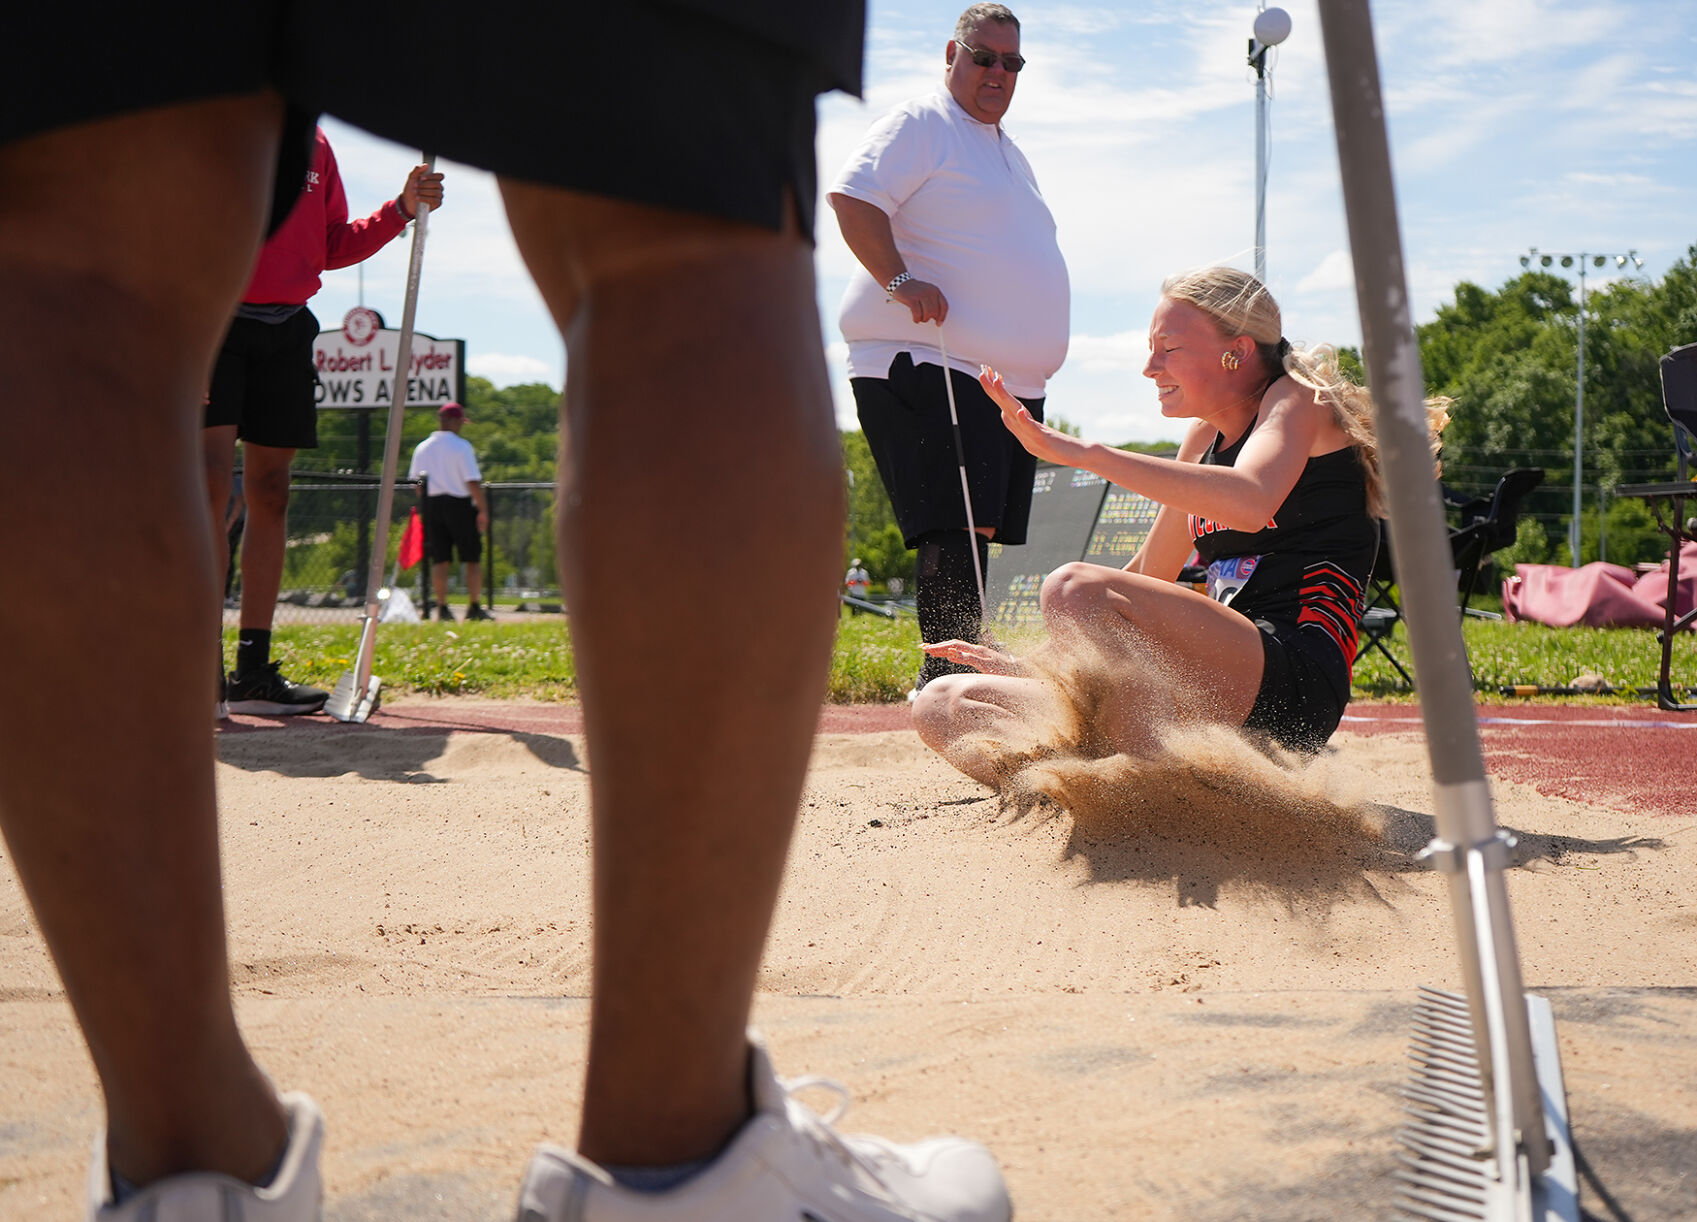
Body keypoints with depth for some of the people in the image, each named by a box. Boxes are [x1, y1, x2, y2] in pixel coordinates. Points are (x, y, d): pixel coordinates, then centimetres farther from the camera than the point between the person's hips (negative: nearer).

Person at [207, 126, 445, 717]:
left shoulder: (312, 142, 16)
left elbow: (333, 246, 20)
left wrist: (403, 208, 6)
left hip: (286, 329, 6)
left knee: (269, 492, 6)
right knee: (209, 484, -15)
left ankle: (252, 672, 11)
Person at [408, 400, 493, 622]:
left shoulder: (422, 448, 8)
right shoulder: (461, 446, -9)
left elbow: (415, 481, 11)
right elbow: (473, 482, -14)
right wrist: (483, 510, -10)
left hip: (431, 504, 5)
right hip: (460, 504, -5)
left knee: (439, 560, 7)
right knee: (472, 558, 3)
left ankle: (442, 608, 3)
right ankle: (474, 608, 3)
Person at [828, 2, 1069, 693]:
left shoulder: (1010, 154, 27)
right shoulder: (919, 125, -1)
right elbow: (853, 199, -14)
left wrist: (1032, 362, 25)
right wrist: (900, 281, -23)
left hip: (1009, 379, 9)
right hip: (928, 369, -9)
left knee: (975, 533, 7)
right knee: (955, 531, -17)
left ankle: (944, 686, 13)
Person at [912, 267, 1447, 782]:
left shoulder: (1299, 399, -1)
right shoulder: (1204, 437, 23)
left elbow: (1249, 502, -24)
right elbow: (1148, 574, 30)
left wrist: (1087, 452, -24)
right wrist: (1028, 665, 25)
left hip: (1293, 683, -9)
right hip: (1216, 698, 9)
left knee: (1075, 588, -32)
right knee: (942, 704, 0)